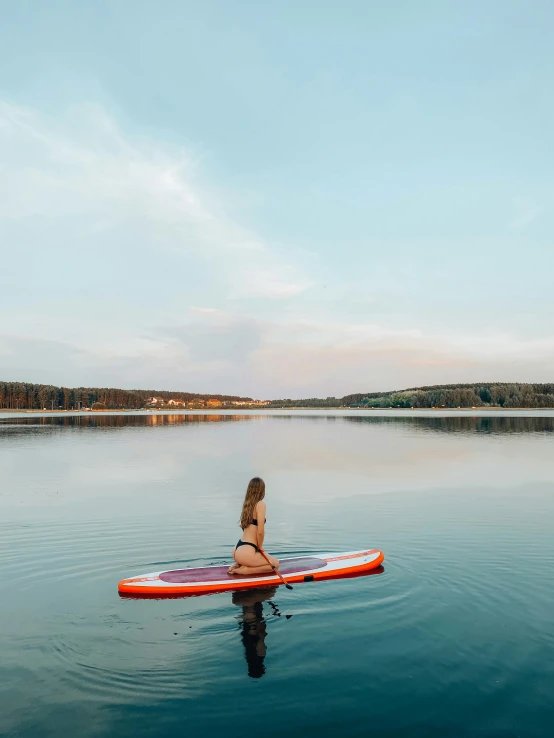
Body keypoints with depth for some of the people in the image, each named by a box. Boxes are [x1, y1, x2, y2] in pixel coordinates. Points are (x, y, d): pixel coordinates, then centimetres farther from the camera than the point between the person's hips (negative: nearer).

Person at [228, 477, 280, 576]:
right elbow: (260, 531, -18)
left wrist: (258, 546, 9)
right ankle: (245, 570, -4)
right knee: (275, 564, 11)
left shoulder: (247, 504, 11)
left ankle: (238, 565, 11)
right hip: (245, 552, -8)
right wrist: (260, 546, 0)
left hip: (238, 548, 8)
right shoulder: (260, 504, -13)